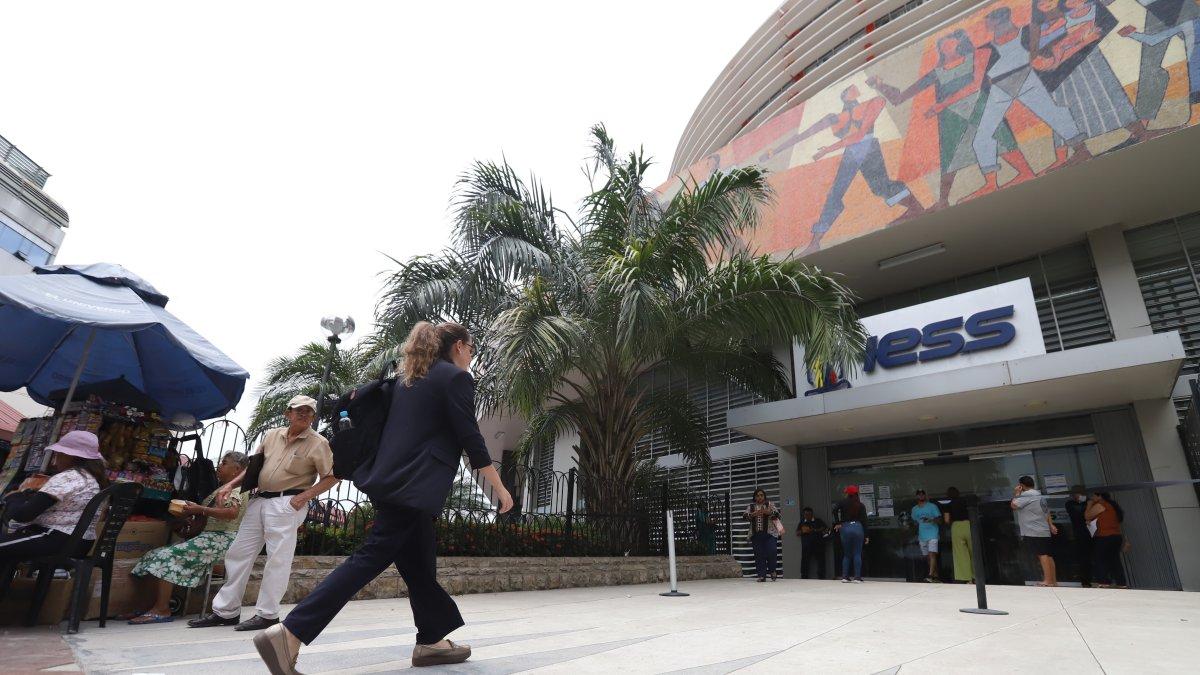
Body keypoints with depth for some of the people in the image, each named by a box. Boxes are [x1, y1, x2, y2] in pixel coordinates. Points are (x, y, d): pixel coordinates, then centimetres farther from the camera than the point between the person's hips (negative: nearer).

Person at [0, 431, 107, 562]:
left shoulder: (67, 478, -16)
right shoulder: (92, 477, 13)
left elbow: (22, 514, -17)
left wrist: (13, 497, 2)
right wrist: (29, 493, 9)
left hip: (57, 541, -10)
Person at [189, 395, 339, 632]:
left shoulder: (317, 443, -6)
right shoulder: (271, 436, 11)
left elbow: (331, 477, -7)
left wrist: (304, 496, -14)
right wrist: (231, 485, 11)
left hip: (286, 503, -7)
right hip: (259, 499, 7)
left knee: (277, 559, -5)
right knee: (238, 553, 11)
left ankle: (267, 614, 6)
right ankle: (226, 611, 24)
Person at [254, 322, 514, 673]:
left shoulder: (410, 377, 18)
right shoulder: (456, 377, -8)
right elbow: (470, 439, -12)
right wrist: (498, 487, -7)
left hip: (393, 480, 9)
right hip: (413, 486, -9)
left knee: (419, 562, 14)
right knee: (372, 557, -7)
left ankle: (431, 640, 22)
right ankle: (288, 634, -8)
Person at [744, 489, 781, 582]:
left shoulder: (770, 504, 10)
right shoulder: (751, 506, 12)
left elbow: (777, 514, -2)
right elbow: (744, 516, -1)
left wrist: (768, 512, -21)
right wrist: (754, 514, -19)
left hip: (769, 533, -1)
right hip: (756, 535, 1)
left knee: (772, 552, -11)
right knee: (759, 555, -1)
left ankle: (772, 570, 15)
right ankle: (762, 575, 5)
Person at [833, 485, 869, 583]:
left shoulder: (843, 503, 4)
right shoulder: (861, 505, 6)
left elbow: (835, 510, -13)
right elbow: (864, 520, 3)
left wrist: (837, 523, -3)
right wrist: (866, 536, 4)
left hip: (845, 528, 0)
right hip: (858, 527, 0)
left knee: (846, 554, 10)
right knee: (857, 554, 4)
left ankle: (845, 576, 7)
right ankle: (857, 577, 1)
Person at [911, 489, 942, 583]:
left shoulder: (932, 506, 0)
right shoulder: (914, 509, 13)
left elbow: (939, 519, -4)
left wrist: (931, 520, -23)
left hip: (932, 534, -5)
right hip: (922, 536, 5)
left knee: (932, 554, -17)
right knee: (927, 557, 9)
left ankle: (930, 575, -23)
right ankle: (936, 576, 18)